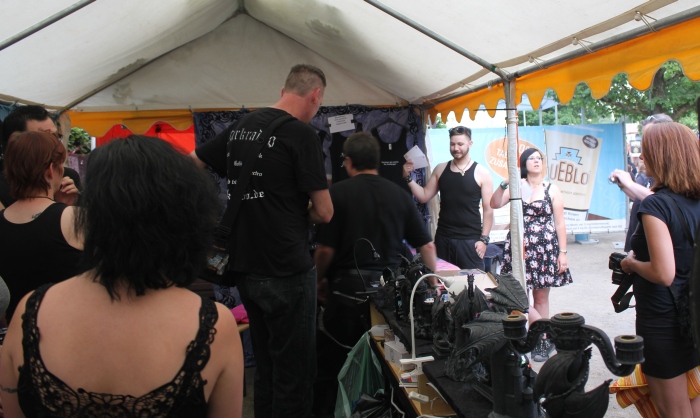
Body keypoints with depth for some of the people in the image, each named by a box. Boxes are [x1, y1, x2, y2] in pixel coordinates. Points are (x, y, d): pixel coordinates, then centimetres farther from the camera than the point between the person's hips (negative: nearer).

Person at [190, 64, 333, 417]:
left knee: (265, 365, 21)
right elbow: (324, 213, -13)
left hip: (244, 267, 8)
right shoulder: (301, 134, -14)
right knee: (295, 374, 4)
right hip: (287, 271, -7)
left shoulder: (240, 126, 7)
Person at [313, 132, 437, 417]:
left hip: (349, 287, -3)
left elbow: (326, 248, -12)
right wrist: (434, 280, 20)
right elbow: (426, 245, 5)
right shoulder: (399, 194, 3)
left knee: (331, 360, 10)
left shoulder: (338, 193, -8)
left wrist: (320, 280, 6)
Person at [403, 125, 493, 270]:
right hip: (443, 237, 3)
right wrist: (408, 178, -2)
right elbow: (424, 196, 10)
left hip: (470, 239, -3)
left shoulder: (482, 173, -3)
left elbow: (488, 209, -3)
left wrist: (484, 239, -9)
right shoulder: (441, 169, 8)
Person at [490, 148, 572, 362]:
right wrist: (504, 184, -18)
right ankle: (547, 335, 7)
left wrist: (562, 252, -3)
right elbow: (495, 204, -5)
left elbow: (560, 223, 2)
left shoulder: (552, 189, 4)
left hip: (545, 247, -1)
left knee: (541, 297, 5)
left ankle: (542, 340, 17)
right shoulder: (516, 186, 6)